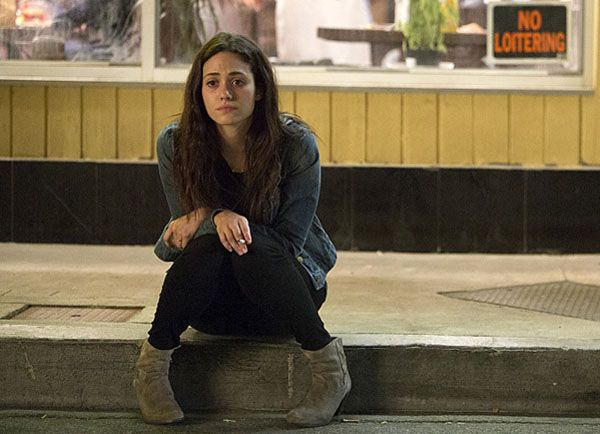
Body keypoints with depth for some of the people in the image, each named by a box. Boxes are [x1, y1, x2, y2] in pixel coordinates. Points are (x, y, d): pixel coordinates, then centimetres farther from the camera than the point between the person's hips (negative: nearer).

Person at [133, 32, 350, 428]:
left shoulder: (295, 145, -16)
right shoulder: (176, 144, -11)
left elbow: (289, 242, -15)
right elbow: (185, 231, -6)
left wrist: (205, 215, -26)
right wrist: (217, 217, -30)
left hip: (283, 289, -1)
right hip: (212, 306, 1)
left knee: (251, 245, -34)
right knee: (209, 242, -33)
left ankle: (329, 366, -25)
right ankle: (152, 365, -19)